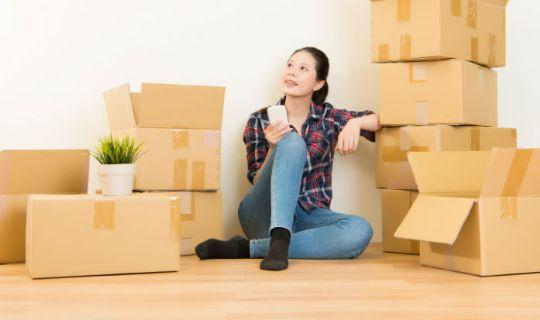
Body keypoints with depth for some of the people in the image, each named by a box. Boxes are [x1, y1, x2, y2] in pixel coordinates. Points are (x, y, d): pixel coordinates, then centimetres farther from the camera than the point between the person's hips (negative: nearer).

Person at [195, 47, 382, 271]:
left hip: (308, 217, 2)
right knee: (292, 142, -26)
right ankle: (280, 239, -41)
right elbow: (258, 183, -1)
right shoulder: (259, 121, 3)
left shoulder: (329, 118, 5)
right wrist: (273, 148, -19)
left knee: (360, 231, -32)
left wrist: (356, 122, -18)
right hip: (266, 214, -2)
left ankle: (248, 248, -27)